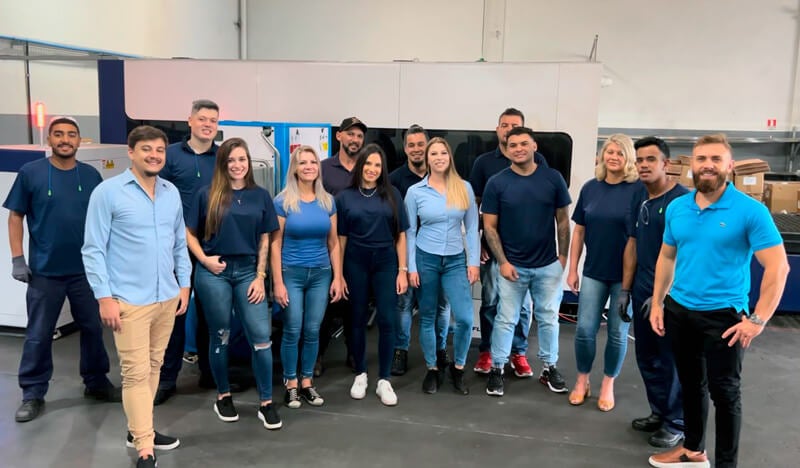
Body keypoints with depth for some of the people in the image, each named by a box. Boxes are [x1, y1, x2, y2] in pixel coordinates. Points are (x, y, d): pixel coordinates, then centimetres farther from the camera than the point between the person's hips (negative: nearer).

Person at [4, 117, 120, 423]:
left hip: (86, 269, 2)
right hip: (44, 271, -2)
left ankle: (96, 382, 29)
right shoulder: (30, 173, -5)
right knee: (38, 336, 7)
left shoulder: (91, 175, 1)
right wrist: (17, 259, -7)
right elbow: (16, 217, -1)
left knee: (92, 328, 12)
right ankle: (33, 395, 20)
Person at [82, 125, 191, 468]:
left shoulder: (172, 193, 8)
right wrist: (104, 297, -13)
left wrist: (184, 284, 11)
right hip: (129, 300, -5)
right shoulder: (107, 192, -7)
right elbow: (93, 250, -8)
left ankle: (139, 429, 31)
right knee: (136, 373, -2)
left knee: (153, 367, 15)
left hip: (167, 298, 6)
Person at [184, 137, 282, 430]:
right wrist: (204, 259, -10)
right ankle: (223, 397, 28)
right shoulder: (207, 195, -1)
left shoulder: (260, 196, 5)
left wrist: (260, 277, 0)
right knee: (220, 337, 10)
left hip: (248, 271, 1)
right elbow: (190, 233, 5)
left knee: (261, 337, -4)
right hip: (214, 273, -1)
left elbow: (264, 240, 6)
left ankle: (266, 403, 8)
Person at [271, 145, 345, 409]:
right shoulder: (283, 201, -6)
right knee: (292, 331, 1)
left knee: (313, 331, 8)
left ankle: (307, 383, 22)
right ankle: (291, 385, 16)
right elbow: (275, 244, -6)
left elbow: (333, 243, 7)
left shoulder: (328, 201, 4)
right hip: (291, 273, -3)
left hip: (321, 274, 3)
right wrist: (278, 282, -11)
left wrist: (338, 278, 3)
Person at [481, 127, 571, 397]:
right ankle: (497, 369, 20)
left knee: (548, 318, 13)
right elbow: (489, 227, -4)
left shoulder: (553, 179, -2)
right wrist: (502, 262, -9)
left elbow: (562, 220, 5)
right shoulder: (497, 183, -6)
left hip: (548, 265, 2)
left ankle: (549, 368, 29)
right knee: (506, 320, 6)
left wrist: (563, 255, 2)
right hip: (512, 265, -2)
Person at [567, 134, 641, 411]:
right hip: (594, 271, 3)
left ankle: (608, 385, 26)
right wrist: (572, 269, 6)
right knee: (585, 329, 3)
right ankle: (582, 381, 24)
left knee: (618, 332, 8)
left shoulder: (638, 189, -8)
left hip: (626, 273, -2)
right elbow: (579, 231, 7)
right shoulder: (590, 188, 2)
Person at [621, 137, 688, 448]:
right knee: (647, 357, 15)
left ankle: (676, 423, 19)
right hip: (642, 292, 7)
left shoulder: (682, 199, -15)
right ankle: (659, 412, 32)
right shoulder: (639, 199, 9)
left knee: (671, 360, 4)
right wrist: (625, 290, 11)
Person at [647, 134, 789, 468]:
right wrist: (657, 303, 9)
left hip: (723, 315, -5)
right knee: (690, 384, 19)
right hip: (679, 310, 5)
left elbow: (778, 267, -15)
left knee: (724, 392, 6)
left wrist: (758, 320, -18)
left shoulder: (750, 211, -13)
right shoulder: (676, 208, 3)